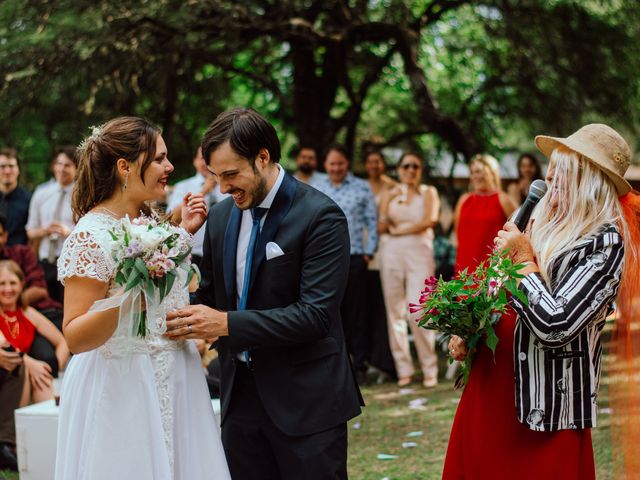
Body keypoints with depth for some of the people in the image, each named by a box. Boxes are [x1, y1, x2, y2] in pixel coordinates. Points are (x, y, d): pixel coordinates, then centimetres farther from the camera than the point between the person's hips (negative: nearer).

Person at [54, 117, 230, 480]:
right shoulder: (90, 236, -18)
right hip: (122, 389, -8)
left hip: (176, 381, 8)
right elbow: (75, 337, -19)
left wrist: (184, 233, 11)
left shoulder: (150, 219, 6)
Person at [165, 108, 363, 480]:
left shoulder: (321, 217, -13)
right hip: (241, 393, 6)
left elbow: (315, 313, -21)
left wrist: (228, 324, -25)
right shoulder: (221, 216, 7)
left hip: (304, 398, -6)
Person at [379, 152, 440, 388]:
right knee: (395, 311, 0)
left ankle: (429, 369, -6)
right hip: (393, 254, 3)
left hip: (419, 253, -3)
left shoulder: (428, 192, 10)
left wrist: (399, 230, 0)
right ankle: (403, 369, 7)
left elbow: (430, 220, -5)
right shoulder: (390, 194, 16)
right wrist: (389, 201, -6)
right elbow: (382, 227, 7)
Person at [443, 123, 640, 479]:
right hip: (491, 386, 8)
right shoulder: (541, 225, 8)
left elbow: (554, 327, -25)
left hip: (547, 405, -7)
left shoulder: (605, 243, -15)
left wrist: (523, 259, -14)